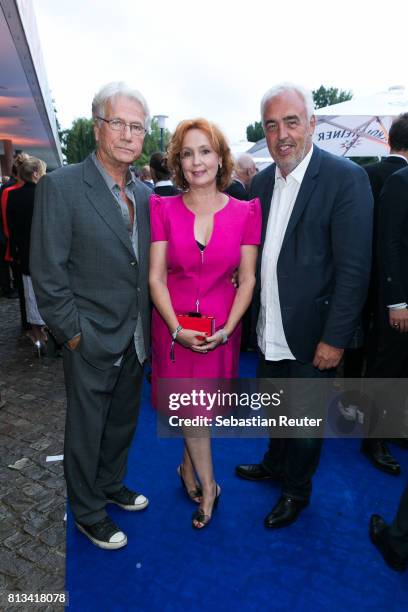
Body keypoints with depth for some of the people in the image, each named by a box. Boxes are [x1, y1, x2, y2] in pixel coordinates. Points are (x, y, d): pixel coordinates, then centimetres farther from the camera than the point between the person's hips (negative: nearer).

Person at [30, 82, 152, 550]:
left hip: (136, 340, 6)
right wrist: (73, 334, -13)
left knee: (123, 423, 23)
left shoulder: (144, 192, 5)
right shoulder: (60, 186, -14)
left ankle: (112, 486, 49)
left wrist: (147, 327, 5)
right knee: (86, 432, 14)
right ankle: (88, 512, 38)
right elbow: (47, 274, -15)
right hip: (92, 343, -6)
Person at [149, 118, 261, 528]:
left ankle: (188, 468, 41)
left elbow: (247, 280, -3)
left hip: (220, 327, 1)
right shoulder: (163, 209, -5)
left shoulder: (245, 212, -4)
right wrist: (177, 329, -15)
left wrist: (226, 329, -13)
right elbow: (155, 277, -6)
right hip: (173, 325, 0)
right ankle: (208, 487, 28)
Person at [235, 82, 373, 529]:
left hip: (311, 335, -5)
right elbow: (255, 255, 7)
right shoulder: (261, 183, 4)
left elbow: (354, 269, -17)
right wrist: (252, 312, 2)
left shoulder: (346, 178, -14)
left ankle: (297, 489, 40)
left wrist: (335, 339, -17)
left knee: (305, 419, 15)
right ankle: (274, 464, 51)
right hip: (270, 331, 6)